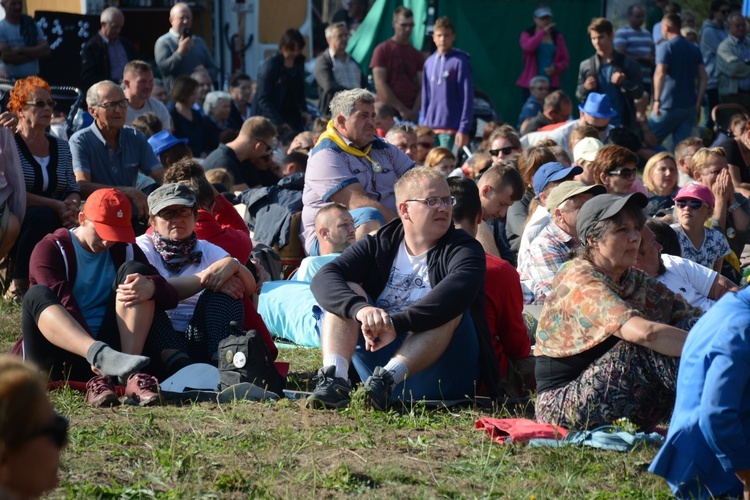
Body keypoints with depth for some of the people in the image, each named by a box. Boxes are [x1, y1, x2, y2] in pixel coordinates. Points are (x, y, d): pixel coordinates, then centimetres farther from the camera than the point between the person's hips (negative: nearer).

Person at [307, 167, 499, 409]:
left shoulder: (464, 250, -1)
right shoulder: (377, 247, 9)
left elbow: (459, 289, -25)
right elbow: (324, 279, -9)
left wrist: (396, 324, -37)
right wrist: (360, 308, -31)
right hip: (380, 359, 3)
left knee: (449, 307, -26)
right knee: (347, 291, -10)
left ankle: (388, 376, -44)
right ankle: (334, 377, -35)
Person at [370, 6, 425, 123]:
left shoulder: (417, 55, 13)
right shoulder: (382, 51, 2)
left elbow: (422, 87, 7)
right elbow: (380, 84, -6)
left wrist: (415, 111, -10)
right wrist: (401, 109, -11)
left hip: (412, 115, 3)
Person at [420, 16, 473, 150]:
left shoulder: (460, 62, -5)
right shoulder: (429, 63, 12)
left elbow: (467, 98, -8)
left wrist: (464, 129, -13)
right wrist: (424, 125, 14)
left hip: (451, 128, -5)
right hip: (430, 127, 5)